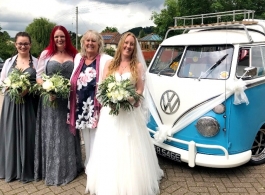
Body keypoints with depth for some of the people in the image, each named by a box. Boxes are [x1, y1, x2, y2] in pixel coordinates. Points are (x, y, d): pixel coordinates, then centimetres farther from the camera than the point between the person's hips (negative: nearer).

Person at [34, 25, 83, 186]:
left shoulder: (74, 55, 8)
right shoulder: (46, 54, 4)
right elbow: (39, 76, 2)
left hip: (69, 100, 1)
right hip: (50, 99, -1)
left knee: (67, 134, 9)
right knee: (51, 135, 5)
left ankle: (69, 168, 25)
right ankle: (51, 170, 20)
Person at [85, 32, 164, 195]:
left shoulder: (138, 66, 5)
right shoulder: (110, 64, 10)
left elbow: (140, 90, 0)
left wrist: (127, 100, -19)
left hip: (130, 112, -2)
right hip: (110, 111, 2)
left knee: (130, 150, 2)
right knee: (110, 149, 7)